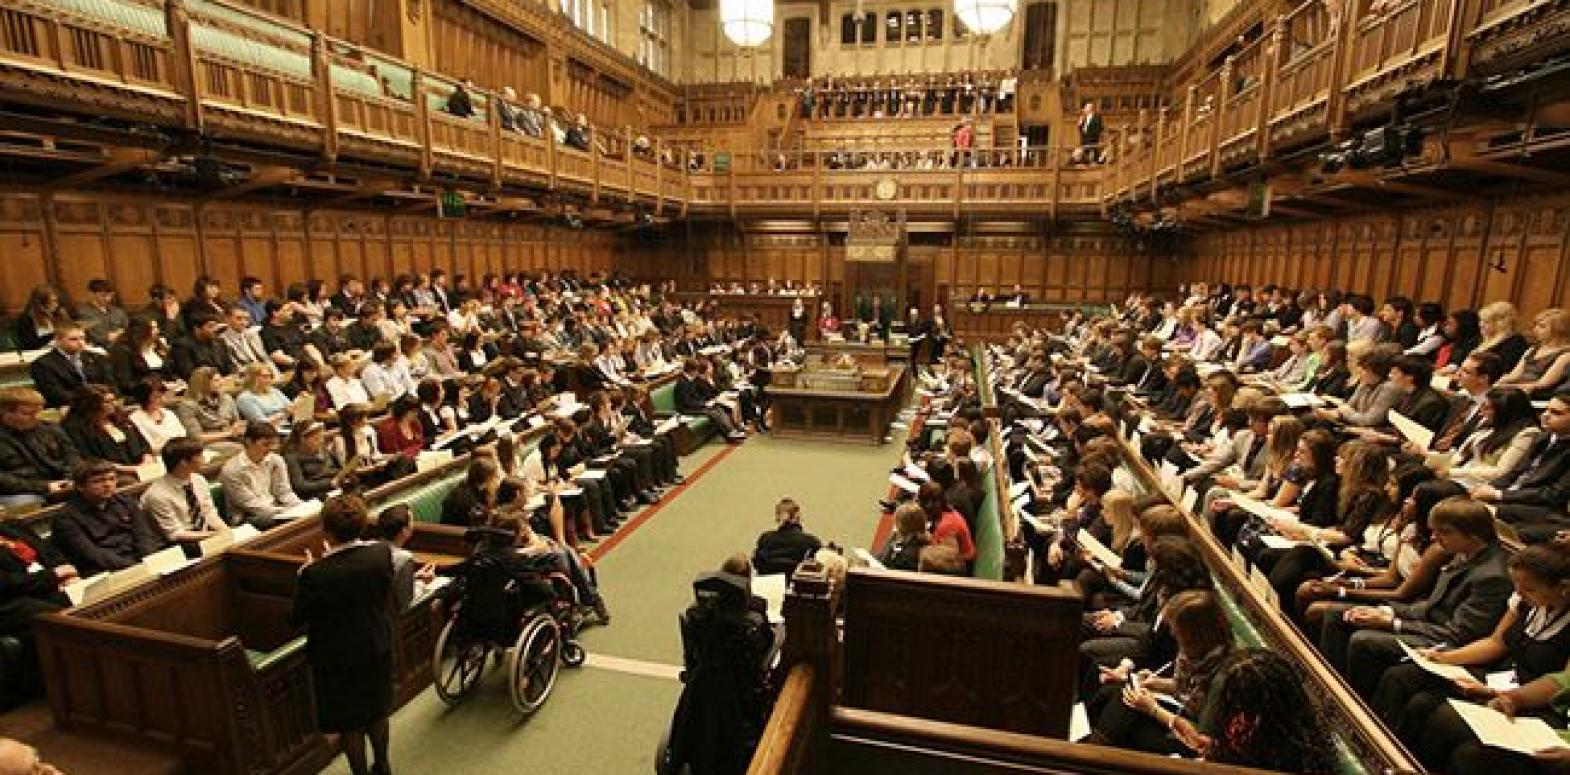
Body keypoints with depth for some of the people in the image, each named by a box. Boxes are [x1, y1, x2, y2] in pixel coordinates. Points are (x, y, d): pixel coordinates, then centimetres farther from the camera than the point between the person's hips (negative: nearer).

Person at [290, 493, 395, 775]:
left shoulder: (315, 574, -30)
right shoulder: (382, 552, -19)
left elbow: (297, 617, -15)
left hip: (337, 658, -4)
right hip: (378, 648, 4)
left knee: (349, 725, 19)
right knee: (377, 712, 26)